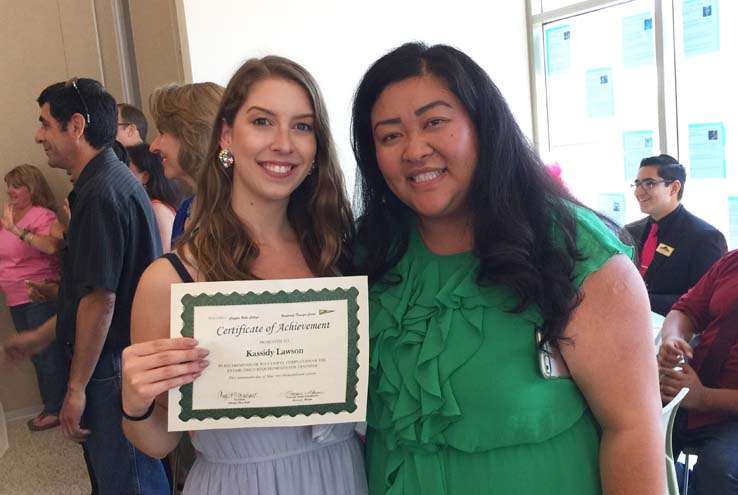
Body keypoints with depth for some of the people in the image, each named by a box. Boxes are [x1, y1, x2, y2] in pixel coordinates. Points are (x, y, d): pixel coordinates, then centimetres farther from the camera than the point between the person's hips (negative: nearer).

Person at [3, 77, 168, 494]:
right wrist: (42, 336, 23)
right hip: (126, 355, 10)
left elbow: (99, 299, -23)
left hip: (113, 366, -10)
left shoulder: (100, 193, -20)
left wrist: (76, 388, -16)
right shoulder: (116, 179, 12)